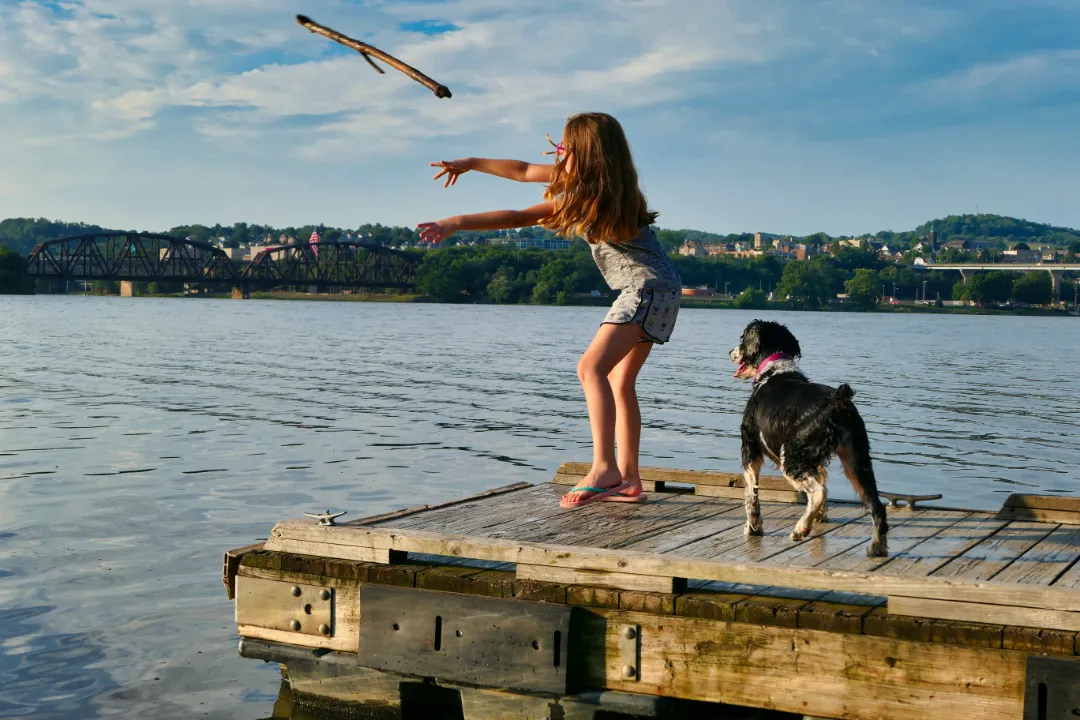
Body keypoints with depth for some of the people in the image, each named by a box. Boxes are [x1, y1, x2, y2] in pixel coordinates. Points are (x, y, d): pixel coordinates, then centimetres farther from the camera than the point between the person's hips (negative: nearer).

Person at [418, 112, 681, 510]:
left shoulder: (591, 196, -18)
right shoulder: (590, 182, 9)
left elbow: (519, 218, -21)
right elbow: (525, 171, 19)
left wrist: (457, 223, -21)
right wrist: (470, 163, 21)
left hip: (649, 287, -11)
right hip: (648, 289, 11)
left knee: (592, 367, -23)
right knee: (620, 381, 9)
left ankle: (603, 467, -30)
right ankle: (627, 479, 9)